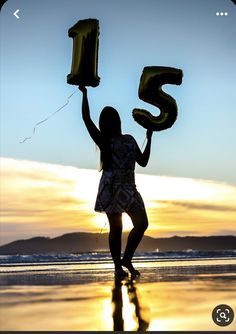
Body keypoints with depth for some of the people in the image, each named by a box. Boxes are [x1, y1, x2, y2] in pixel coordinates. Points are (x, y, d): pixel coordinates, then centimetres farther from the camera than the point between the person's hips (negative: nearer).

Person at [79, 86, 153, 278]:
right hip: (111, 187, -4)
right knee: (116, 228, -2)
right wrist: (84, 94, -4)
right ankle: (118, 266, 6)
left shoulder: (130, 140, 16)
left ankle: (126, 259, 8)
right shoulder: (102, 140, 4)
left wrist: (149, 140, 18)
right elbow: (86, 118, -7)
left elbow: (143, 161, 18)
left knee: (142, 224, -5)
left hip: (129, 188, 4)